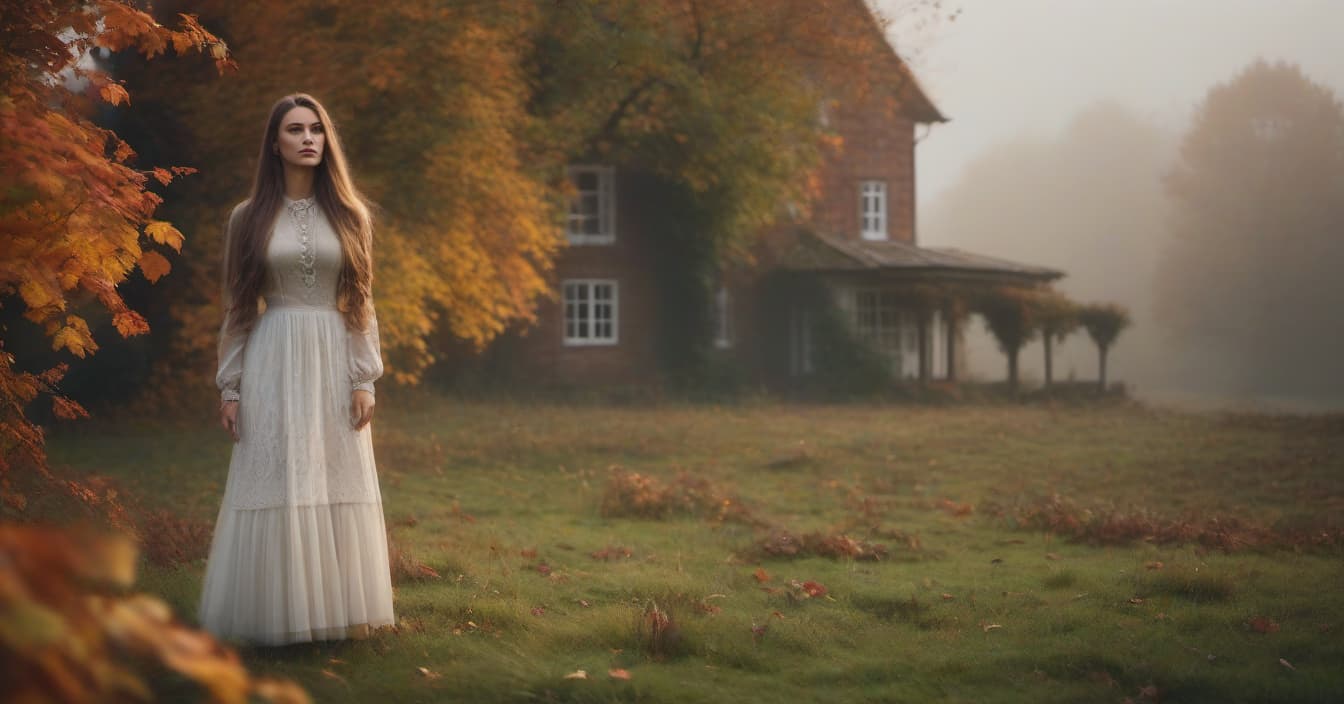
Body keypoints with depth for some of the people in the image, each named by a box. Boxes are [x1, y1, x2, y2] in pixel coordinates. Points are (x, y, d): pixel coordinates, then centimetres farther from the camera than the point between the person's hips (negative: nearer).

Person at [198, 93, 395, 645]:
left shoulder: (349, 216, 6)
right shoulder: (249, 218, 3)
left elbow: (362, 303, 6)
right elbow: (238, 308, 5)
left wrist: (364, 379, -2)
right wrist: (229, 386, 0)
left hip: (334, 360, 1)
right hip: (274, 361, -1)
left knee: (337, 485, 1)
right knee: (276, 484, -3)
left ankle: (335, 609, 9)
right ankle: (277, 611, 5)